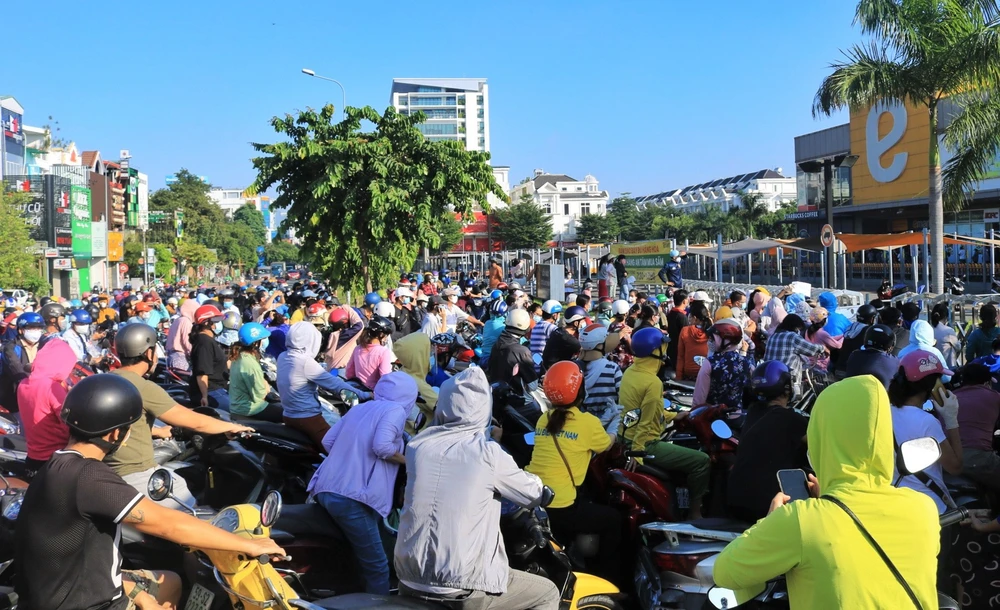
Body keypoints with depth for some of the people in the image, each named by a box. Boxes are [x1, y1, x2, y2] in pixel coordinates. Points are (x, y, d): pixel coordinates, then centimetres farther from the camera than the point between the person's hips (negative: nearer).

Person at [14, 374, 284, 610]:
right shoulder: (87, 477, -27)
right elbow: (167, 524, -29)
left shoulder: (63, 467, 3)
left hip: (79, 588, 10)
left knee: (170, 583, 24)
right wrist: (249, 545, -22)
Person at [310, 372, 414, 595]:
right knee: (376, 567, 1)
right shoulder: (396, 410, 0)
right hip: (351, 498, -8)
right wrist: (407, 459, -1)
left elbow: (328, 441, 16)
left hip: (323, 490, 8)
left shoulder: (359, 408, 21)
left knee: (351, 558, 26)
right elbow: (381, 446, -17)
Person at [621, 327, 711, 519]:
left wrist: (673, 416, 23)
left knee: (677, 445, 33)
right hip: (645, 446, -10)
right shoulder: (653, 382, -23)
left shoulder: (629, 372, 5)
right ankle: (695, 512, 6)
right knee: (701, 461, -3)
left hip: (627, 440, 10)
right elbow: (646, 423, -25)